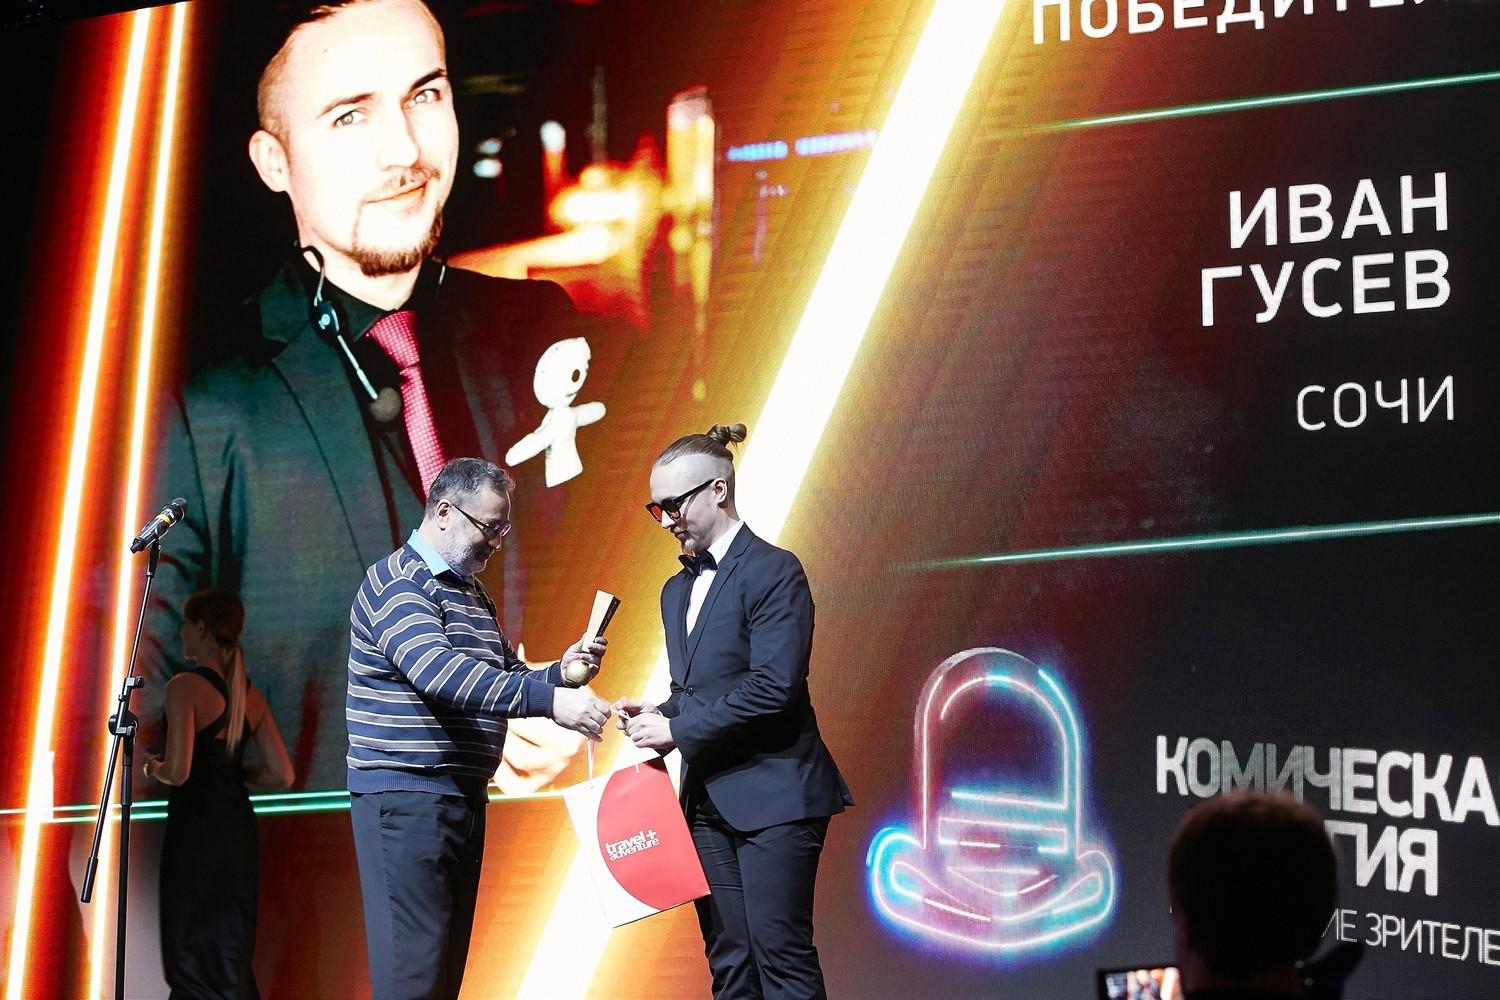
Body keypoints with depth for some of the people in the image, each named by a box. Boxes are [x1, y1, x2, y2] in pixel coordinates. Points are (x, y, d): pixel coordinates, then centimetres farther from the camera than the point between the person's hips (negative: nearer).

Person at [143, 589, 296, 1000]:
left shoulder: (185, 686, -12)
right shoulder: (249, 693, 8)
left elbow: (178, 772, -20)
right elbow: (281, 775, 7)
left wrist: (154, 767, 1)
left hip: (195, 828, -7)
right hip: (239, 827, 7)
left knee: (192, 952, 1)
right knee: (231, 950, 14)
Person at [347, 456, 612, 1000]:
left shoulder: (471, 593, 18)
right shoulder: (396, 582, -11)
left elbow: (504, 678, 25)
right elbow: (439, 672, -27)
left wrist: (560, 674, 2)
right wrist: (549, 700, -34)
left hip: (464, 796, 9)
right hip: (407, 797, -9)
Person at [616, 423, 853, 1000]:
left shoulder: (772, 571, -9)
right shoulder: (678, 590, 18)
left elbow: (774, 686, -18)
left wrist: (677, 730, -15)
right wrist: (657, 715, 2)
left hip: (773, 794, -8)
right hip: (709, 797, 8)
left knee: (780, 953, -9)